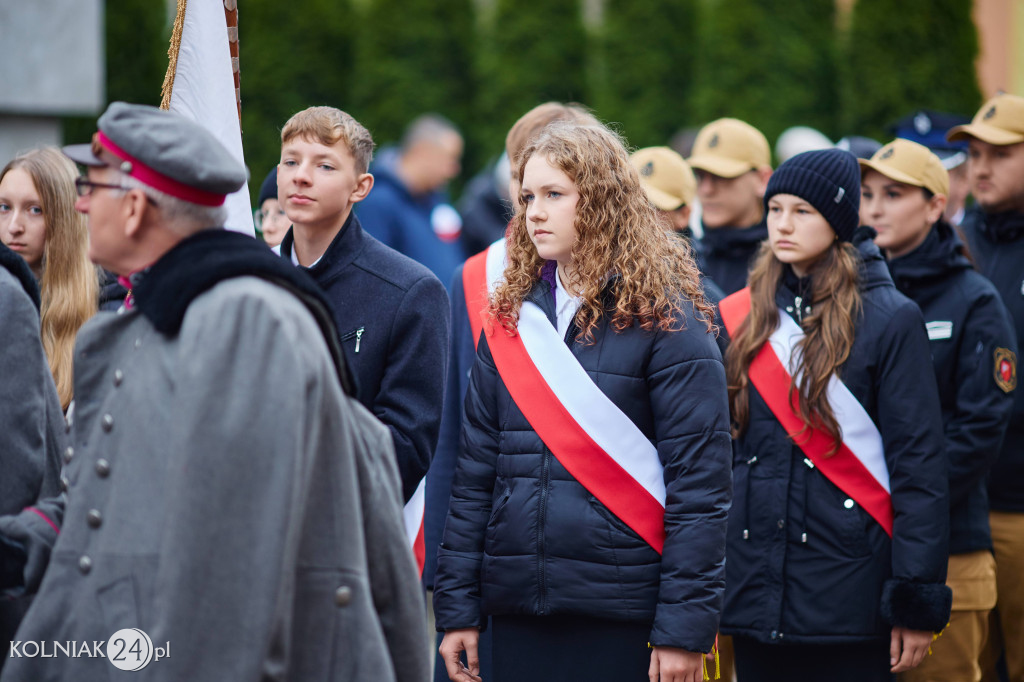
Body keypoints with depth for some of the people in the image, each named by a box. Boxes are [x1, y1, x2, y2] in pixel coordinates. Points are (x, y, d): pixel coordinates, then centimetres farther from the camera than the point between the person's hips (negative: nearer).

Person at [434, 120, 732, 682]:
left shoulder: (663, 318, -4)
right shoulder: (511, 318, 12)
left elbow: (700, 482, -8)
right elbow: (475, 471, 12)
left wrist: (685, 627, -14)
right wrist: (457, 609, 6)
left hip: (620, 615, -4)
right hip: (517, 608, 5)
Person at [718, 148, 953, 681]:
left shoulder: (889, 319, -4)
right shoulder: (739, 318, 9)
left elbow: (919, 465, -6)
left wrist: (917, 600, -10)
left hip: (848, 590, -4)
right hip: (753, 588, 4)